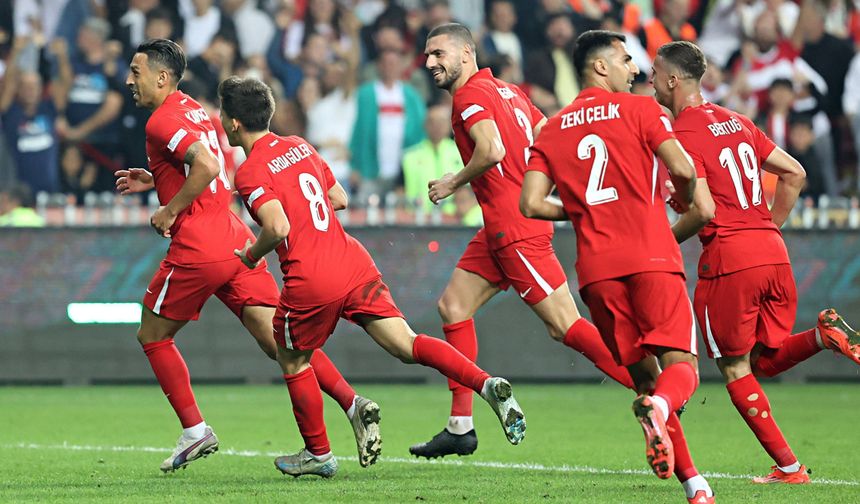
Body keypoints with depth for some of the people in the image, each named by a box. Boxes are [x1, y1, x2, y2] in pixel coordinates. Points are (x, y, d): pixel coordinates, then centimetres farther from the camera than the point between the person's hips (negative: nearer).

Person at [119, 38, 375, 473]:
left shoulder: (162, 122, -10)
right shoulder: (194, 111, 19)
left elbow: (207, 165, -25)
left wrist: (169, 211, -15)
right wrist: (154, 180, 25)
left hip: (197, 249, -8)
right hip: (235, 239, 8)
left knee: (153, 336, 11)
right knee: (278, 341, -1)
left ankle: (195, 432, 9)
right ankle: (353, 403, -16)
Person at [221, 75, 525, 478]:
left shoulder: (250, 173, -8)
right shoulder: (299, 146, 15)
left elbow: (278, 228, -22)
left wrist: (250, 256, -3)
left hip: (311, 283, -6)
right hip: (354, 263, 6)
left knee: (292, 361, 17)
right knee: (406, 345, -1)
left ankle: (318, 453, 26)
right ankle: (486, 384, -21)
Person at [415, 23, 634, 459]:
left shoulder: (471, 95, -11)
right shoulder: (505, 90, 16)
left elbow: (492, 150, -26)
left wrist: (454, 182, -11)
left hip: (514, 227, -10)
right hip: (500, 228, 10)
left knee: (564, 325, -9)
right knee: (453, 306, 9)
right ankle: (460, 427, 9)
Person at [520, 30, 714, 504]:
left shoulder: (552, 130, 14)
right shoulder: (639, 110, 3)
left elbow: (531, 203, 6)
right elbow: (682, 169, -8)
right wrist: (685, 199, 14)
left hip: (597, 270, 4)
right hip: (651, 257, -4)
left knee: (643, 374, 10)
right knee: (681, 365, -5)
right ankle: (659, 409, -41)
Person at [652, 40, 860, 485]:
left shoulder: (682, 136, -8)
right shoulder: (736, 122, 16)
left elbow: (704, 210, -17)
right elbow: (794, 173, 17)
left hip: (729, 259, -7)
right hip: (772, 251, 7)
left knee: (736, 371, 7)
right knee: (766, 361, 18)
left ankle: (788, 467, 2)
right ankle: (824, 335, -11)